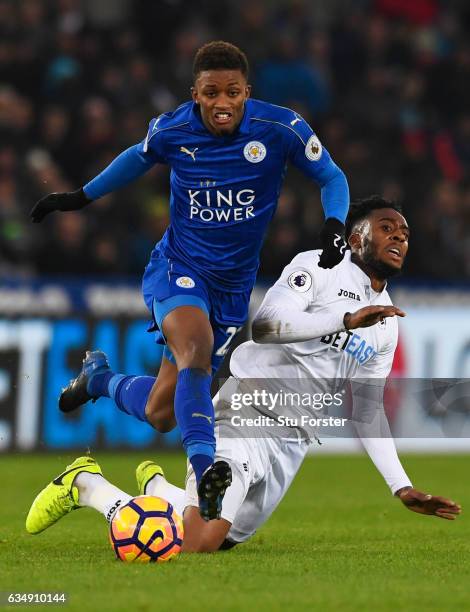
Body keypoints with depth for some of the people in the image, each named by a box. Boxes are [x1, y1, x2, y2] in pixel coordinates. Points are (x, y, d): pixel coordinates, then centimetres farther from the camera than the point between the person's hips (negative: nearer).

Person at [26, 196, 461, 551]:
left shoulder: (385, 325, 16)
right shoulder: (318, 267, -6)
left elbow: (367, 412, 21)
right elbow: (265, 325, -22)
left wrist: (403, 488, 12)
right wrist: (347, 319, -30)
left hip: (291, 446, 8)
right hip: (246, 412, -8)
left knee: (215, 542, 7)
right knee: (197, 547, -21)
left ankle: (156, 487, 37)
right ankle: (85, 485, 1)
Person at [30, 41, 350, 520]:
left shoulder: (280, 128, -14)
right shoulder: (171, 130, -10)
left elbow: (332, 178, -1)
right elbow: (139, 157, 14)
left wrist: (334, 225, -20)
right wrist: (80, 198, 20)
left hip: (233, 284, 2)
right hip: (177, 268, -2)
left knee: (161, 413, 4)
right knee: (196, 349, -35)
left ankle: (98, 377, 35)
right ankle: (204, 471, -38)